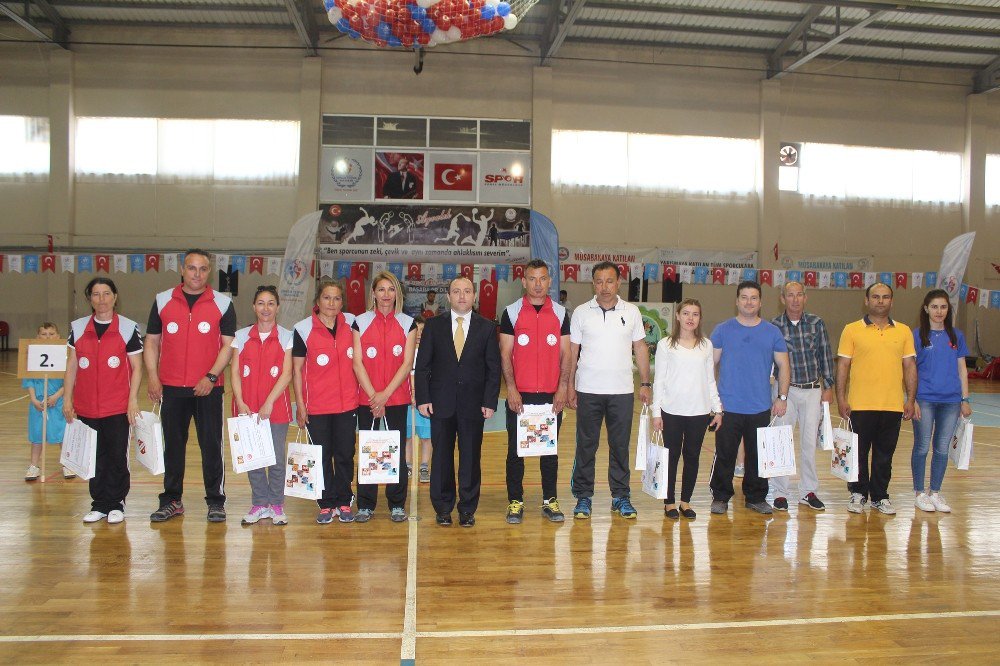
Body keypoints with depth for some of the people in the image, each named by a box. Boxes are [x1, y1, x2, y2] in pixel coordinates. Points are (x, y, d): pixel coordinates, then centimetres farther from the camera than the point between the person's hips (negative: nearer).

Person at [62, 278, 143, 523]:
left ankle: (116, 504, 15)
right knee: (95, 457, 9)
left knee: (117, 456, 2)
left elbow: (136, 367, 0)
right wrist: (67, 399, 8)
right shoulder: (78, 327, 7)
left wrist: (133, 400, -7)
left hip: (118, 407, -3)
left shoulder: (128, 328, -2)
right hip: (86, 407, 3)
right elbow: (72, 366, 11)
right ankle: (99, 504, 20)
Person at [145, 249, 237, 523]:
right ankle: (171, 501, 21)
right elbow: (152, 341, 10)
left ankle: (216, 502, 10)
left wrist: (212, 376, -12)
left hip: (208, 387, -2)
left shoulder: (222, 303, 2)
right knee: (173, 445, 10)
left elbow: (228, 344, -1)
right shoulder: (163, 301, 8)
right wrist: (152, 375, -2)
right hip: (171, 387, 2)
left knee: (211, 445, 1)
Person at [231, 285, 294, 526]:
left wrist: (269, 403, -14)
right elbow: (235, 372, 4)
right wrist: (240, 403, -8)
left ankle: (276, 505, 16)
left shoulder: (286, 336, 1)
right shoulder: (241, 335, 8)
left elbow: (286, 374, -6)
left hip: (276, 406, -2)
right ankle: (259, 504, 20)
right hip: (247, 408, 2)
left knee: (276, 458, 2)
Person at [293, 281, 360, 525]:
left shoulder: (351, 323, 3)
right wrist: (300, 404, -4)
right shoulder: (303, 328, -5)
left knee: (345, 455, 8)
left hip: (347, 402, 2)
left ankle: (344, 502, 21)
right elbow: (297, 369, -2)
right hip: (316, 405, -2)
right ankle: (326, 504, 18)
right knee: (322, 456, 7)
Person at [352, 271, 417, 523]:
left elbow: (407, 363, -2)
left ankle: (397, 505, 13)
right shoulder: (360, 322, 5)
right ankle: (365, 505, 13)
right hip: (367, 397, 0)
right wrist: (373, 395, -9)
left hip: (397, 397, 0)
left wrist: (385, 394, -11)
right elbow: (358, 362, 0)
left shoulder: (408, 323, 5)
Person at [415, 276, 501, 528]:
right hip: (441, 403, 0)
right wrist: (423, 398, -5)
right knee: (441, 457, 6)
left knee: (471, 458, 5)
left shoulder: (487, 327, 4)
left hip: (474, 404, 0)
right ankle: (443, 508, 19)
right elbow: (422, 365, 3)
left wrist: (490, 401, -5)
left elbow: (494, 368, 2)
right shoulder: (433, 326, 5)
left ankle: (467, 509, 17)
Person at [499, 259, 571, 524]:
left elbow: (565, 354, 5)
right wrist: (511, 389, -9)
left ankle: (550, 500, 18)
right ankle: (515, 501, 13)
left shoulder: (560, 313, 6)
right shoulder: (511, 313, 1)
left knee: (550, 450, 8)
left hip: (551, 395, 2)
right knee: (515, 450, 3)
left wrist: (563, 388, -4)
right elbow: (505, 354, -1)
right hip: (519, 395, -1)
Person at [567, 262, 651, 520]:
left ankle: (621, 496, 19)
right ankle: (584, 496, 16)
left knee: (620, 445, 8)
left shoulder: (631, 312, 4)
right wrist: (570, 386, -2)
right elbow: (572, 352, 3)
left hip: (622, 391, 1)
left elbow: (640, 348, 10)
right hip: (588, 391, -1)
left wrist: (645, 383, 5)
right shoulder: (581, 313, 1)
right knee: (586, 445, 5)